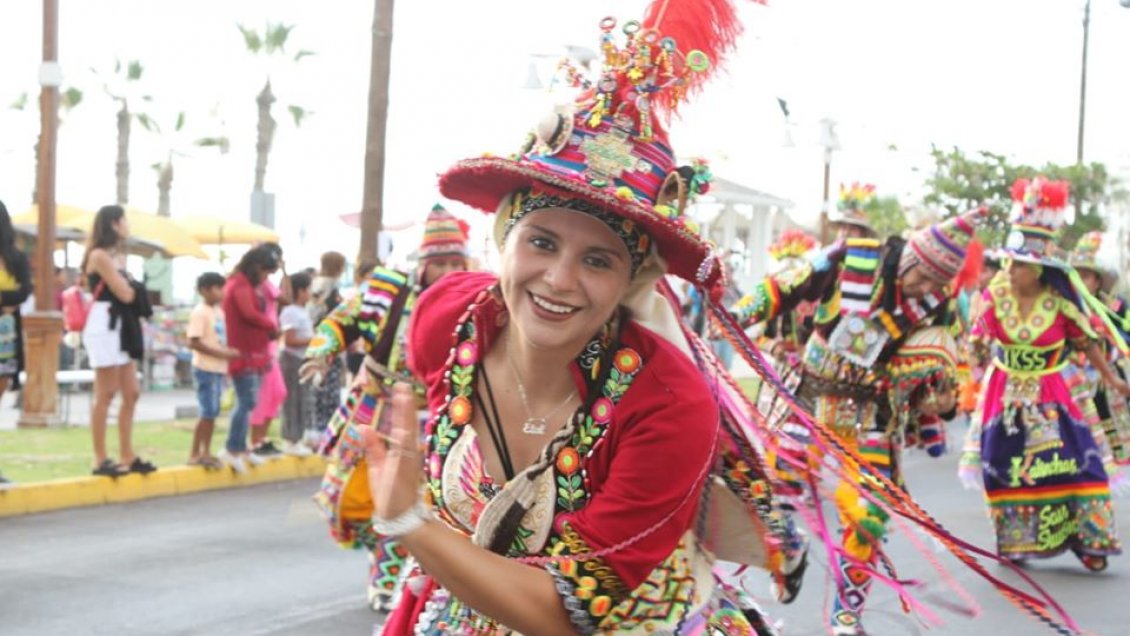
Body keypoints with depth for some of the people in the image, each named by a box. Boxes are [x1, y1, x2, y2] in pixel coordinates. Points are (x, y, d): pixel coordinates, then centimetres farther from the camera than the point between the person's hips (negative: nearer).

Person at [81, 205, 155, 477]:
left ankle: (127, 456, 14)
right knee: (106, 394, -7)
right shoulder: (99, 255, -10)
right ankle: (100, 460, -4)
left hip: (122, 326, 9)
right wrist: (134, 285, 4)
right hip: (104, 325, -9)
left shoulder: (118, 255, 19)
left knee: (131, 393, 8)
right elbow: (125, 293, -14)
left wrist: (129, 287, -4)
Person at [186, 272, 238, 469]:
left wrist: (229, 352, 3)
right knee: (207, 413, -7)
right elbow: (193, 342, -18)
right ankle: (195, 454, 0)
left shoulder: (219, 311, 13)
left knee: (213, 413, 10)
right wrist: (222, 353, -20)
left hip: (219, 368, 8)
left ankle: (206, 453, 16)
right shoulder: (200, 312, -12)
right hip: (206, 368, -8)